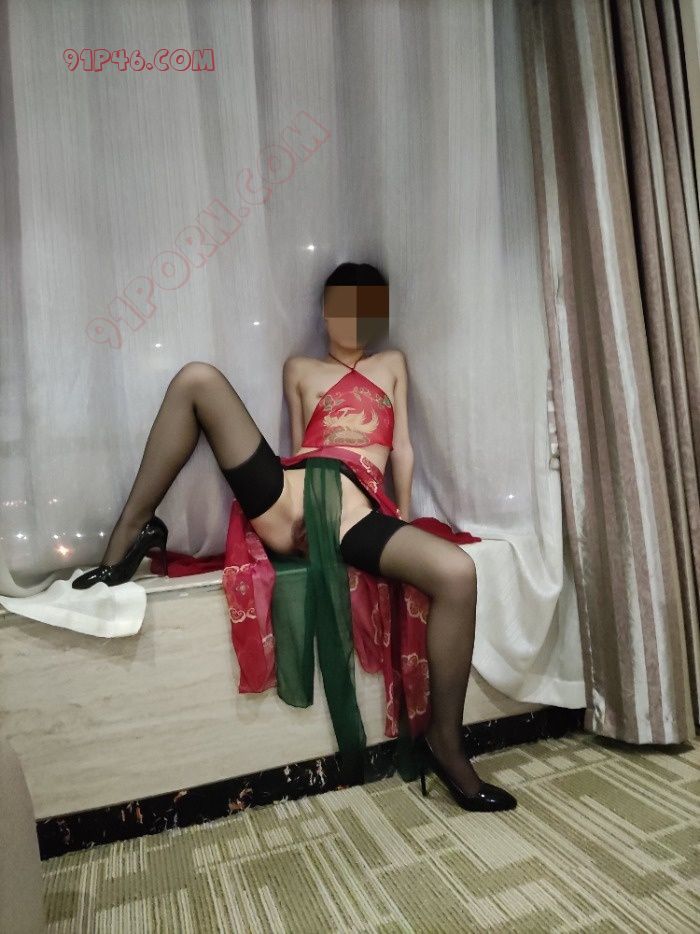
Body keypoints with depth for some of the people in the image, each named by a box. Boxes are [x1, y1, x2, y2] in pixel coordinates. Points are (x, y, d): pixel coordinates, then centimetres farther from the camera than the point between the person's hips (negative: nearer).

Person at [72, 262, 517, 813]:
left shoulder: (393, 363, 28)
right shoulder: (301, 369, 26)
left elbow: (403, 448, 20)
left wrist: (403, 520, 10)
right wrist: (298, 502, 4)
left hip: (355, 515, 0)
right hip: (283, 494, 1)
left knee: (458, 572, -27)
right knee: (198, 378, -10)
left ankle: (444, 742, -8)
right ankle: (135, 529, -8)